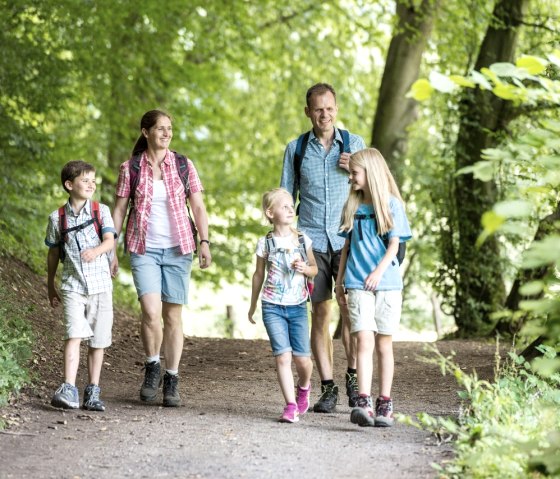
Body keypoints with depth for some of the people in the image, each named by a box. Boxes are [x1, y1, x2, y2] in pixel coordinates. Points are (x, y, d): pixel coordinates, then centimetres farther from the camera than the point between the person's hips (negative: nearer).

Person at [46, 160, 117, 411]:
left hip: (100, 285, 1)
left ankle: (92, 392, 15)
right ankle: (68, 390, -21)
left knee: (97, 341, 5)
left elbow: (110, 240, -12)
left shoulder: (101, 211, 2)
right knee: (74, 335, -16)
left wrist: (95, 251, -34)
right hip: (73, 286, -1)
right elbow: (53, 253, 13)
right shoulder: (57, 218, 3)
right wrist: (50, 286, 18)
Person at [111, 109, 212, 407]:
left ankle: (171, 381, 12)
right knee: (151, 311, -17)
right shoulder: (130, 168, 2)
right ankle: (152, 367, 7)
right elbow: (119, 210, 6)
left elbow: (198, 207, 6)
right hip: (143, 249, -1)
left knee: (173, 315, 2)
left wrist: (204, 242, -5)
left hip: (178, 248, 1)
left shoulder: (183, 165, 5)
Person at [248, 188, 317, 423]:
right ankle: (291, 406, -8)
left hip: (298, 307, 2)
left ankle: (303, 387, 32)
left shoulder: (303, 240, 4)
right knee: (283, 356, -12)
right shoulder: (265, 243, 1)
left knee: (302, 358, -1)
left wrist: (305, 269, -8)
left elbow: (314, 269, 15)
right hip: (273, 307, -1)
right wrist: (252, 305, 18)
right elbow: (259, 274, 12)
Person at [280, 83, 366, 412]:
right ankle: (328, 388, 5)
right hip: (311, 240, 1)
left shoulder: (355, 144, 8)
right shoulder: (296, 149, 9)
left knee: (350, 309, -12)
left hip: (346, 239, -1)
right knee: (320, 313, 0)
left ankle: (354, 377, 4)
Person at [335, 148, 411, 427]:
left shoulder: (392, 205, 0)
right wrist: (339, 281, 18)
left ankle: (384, 404, 11)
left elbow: (394, 245, -7)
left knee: (383, 344, 4)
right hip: (357, 285, 2)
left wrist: (379, 271, -22)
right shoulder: (352, 206, 12)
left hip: (387, 283, -2)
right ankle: (364, 403, -19)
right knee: (364, 342, -10)